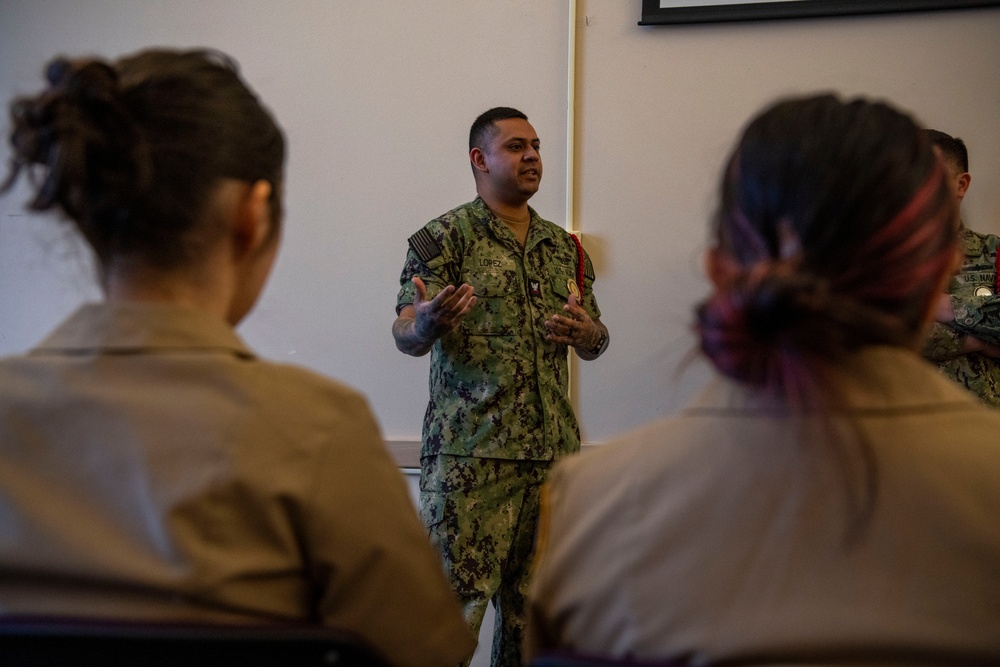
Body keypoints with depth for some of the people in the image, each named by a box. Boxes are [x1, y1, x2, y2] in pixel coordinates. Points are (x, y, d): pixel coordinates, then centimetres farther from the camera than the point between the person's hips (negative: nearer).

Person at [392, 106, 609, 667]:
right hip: (470, 452, -5)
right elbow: (407, 336, -9)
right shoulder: (446, 237, -2)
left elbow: (597, 343, 20)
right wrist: (426, 325, -33)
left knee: (533, 600, 11)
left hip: (554, 450, 6)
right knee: (456, 601, -7)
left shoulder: (564, 247, 16)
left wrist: (588, 334, -4)